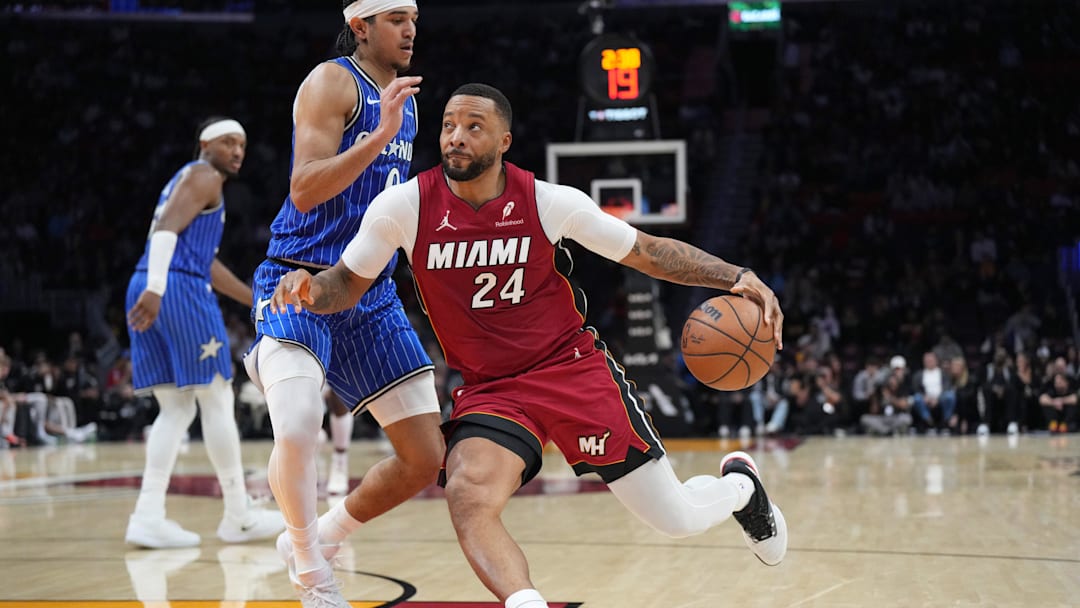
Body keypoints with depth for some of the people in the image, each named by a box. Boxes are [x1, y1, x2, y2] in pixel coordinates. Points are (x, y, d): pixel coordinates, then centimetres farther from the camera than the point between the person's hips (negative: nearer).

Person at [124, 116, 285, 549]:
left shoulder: (189, 180, 30)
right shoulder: (203, 176, -1)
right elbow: (166, 228, -18)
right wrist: (157, 287, -30)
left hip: (149, 291, 10)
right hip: (179, 289, -10)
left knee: (176, 409, 9)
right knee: (217, 401, -2)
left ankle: (148, 517, -1)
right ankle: (239, 517, 4)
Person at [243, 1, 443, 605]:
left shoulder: (404, 95, 15)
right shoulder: (332, 82, -10)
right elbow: (304, 191, -22)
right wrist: (381, 134, -29)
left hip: (372, 293, 8)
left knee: (426, 458, 2)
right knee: (297, 432, -30)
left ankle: (317, 537, 24)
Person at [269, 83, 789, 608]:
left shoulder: (550, 202, -11)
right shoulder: (405, 206, -10)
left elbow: (650, 252, 0)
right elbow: (347, 285, 2)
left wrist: (736, 277, -11)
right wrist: (308, 290, -21)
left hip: (572, 366, 0)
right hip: (488, 389, 1)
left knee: (677, 521, 4)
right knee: (468, 498, -33)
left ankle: (737, 484, 38)